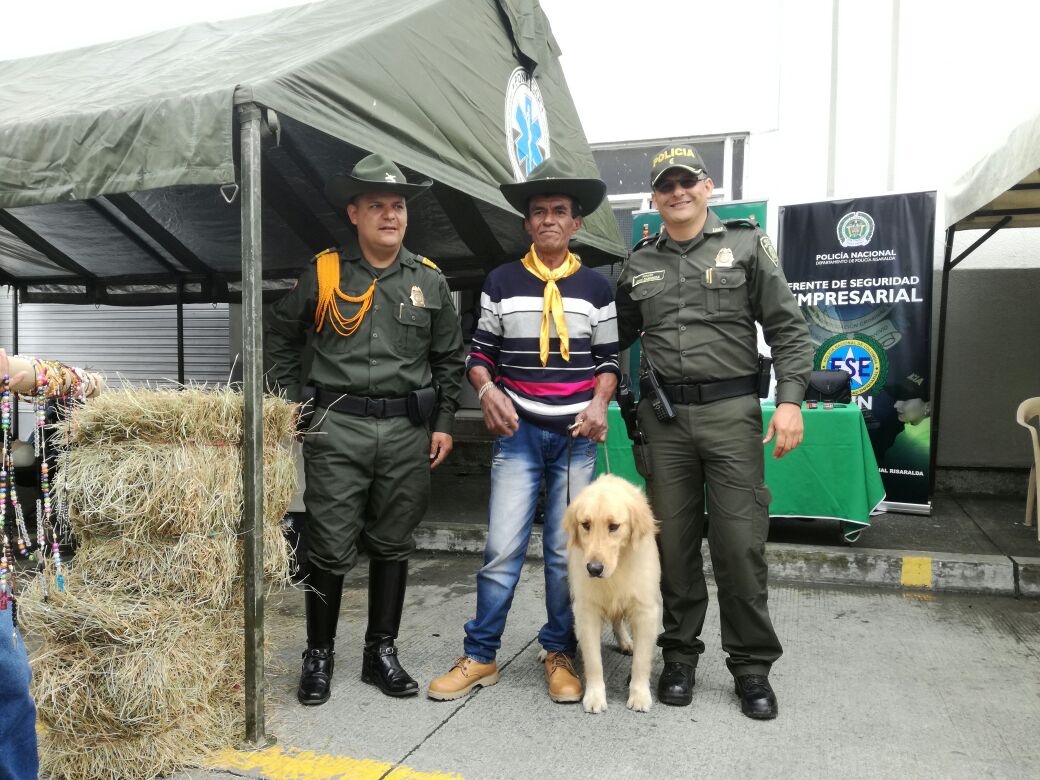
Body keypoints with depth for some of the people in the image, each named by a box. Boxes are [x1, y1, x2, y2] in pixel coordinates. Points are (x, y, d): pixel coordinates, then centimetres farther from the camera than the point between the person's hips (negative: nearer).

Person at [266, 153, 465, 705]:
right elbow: (280, 341, 12)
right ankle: (318, 655, 20)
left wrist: (443, 423, 8)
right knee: (331, 549, 1)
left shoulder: (430, 280, 8)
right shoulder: (322, 274, 2)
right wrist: (289, 409, 5)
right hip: (337, 429, -2)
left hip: (408, 431, 2)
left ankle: (381, 651, 26)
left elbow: (449, 359, 13)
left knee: (393, 546, 11)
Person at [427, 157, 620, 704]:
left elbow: (609, 358, 9)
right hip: (518, 433, -1)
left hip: (577, 435, 1)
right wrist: (488, 390, -12)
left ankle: (560, 654, 23)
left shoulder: (595, 287, 6)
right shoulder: (501, 282, 5)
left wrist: (599, 401, -9)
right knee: (502, 548, -1)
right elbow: (480, 352, 7)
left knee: (566, 551, 7)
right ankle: (480, 657, 14)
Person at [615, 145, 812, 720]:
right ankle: (679, 654, 24)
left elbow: (786, 327, 1)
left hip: (732, 410, -2)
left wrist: (790, 399, -9)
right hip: (664, 416, 3)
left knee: (741, 541, -1)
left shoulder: (746, 245, 4)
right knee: (673, 540, 8)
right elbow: (618, 336, 20)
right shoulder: (639, 264, 12)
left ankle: (752, 665, 16)